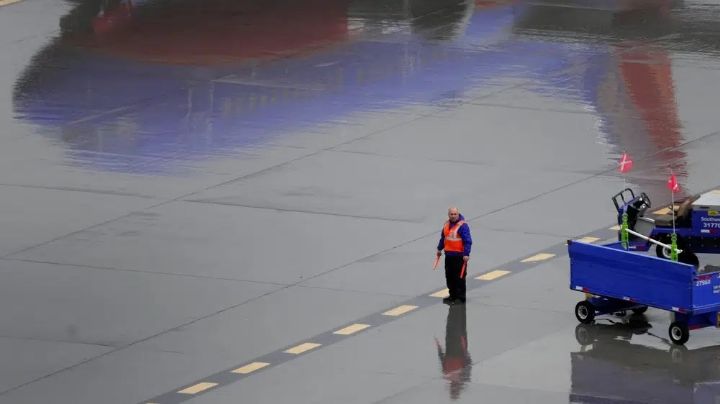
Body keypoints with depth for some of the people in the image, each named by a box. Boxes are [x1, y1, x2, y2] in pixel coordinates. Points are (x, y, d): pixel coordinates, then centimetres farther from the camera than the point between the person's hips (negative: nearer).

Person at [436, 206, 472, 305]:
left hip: (459, 256, -8)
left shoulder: (463, 226, -14)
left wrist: (466, 254, -21)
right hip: (449, 255, 8)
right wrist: (440, 249, 30)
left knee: (459, 277, -4)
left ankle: (460, 298, 3)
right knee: (449, 277, 14)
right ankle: (453, 295, 26)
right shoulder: (447, 224, 10)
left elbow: (468, 241, -16)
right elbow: (443, 237, 25)